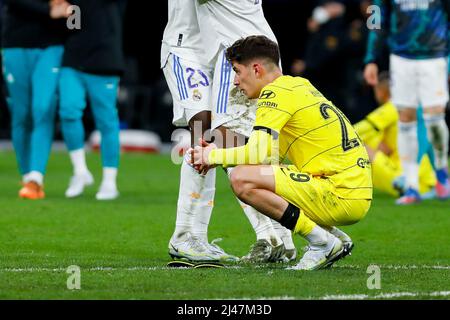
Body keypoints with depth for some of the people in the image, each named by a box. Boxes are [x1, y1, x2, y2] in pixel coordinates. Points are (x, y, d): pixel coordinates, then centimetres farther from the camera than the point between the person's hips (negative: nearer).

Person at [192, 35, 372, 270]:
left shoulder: (275, 93, -9)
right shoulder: (298, 85, 19)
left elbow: (257, 153, -20)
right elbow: (272, 155, 21)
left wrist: (212, 156, -3)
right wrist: (218, 153, 15)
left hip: (341, 198, -10)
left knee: (242, 179, -17)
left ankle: (323, 242, -10)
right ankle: (336, 238, 15)